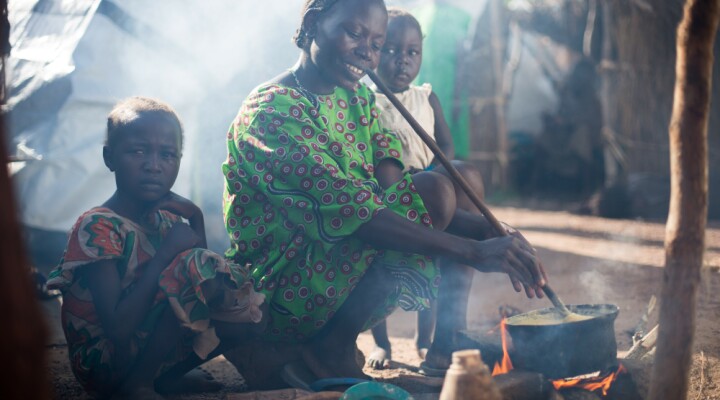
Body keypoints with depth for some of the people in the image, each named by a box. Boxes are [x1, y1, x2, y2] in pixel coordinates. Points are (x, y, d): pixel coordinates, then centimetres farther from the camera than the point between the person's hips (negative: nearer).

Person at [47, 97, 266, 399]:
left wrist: (195, 218, -4)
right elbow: (118, 328, -27)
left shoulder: (166, 219, 5)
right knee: (196, 266, -23)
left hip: (147, 345, 8)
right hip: (103, 363, -8)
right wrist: (166, 252, -24)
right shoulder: (97, 227, -19)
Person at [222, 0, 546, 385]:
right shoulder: (270, 112, -19)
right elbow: (347, 210, -30)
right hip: (282, 289, -9)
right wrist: (473, 252, -36)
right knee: (434, 191, -23)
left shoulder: (356, 97, 10)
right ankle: (334, 346, -14)